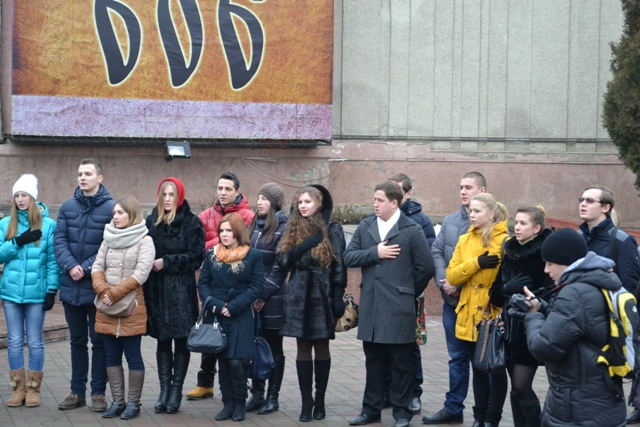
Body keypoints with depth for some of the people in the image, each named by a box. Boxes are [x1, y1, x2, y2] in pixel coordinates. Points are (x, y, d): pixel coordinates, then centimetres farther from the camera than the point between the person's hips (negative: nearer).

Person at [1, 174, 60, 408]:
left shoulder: (48, 225, -2)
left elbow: (53, 259, -3)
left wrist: (52, 289, -8)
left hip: (36, 292, -2)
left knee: (35, 342, 4)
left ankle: (33, 389, 13)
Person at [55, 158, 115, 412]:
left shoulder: (111, 208, -7)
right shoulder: (68, 207, 7)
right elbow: (59, 240, 1)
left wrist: (86, 268, -17)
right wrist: (70, 266, -15)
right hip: (71, 286, 4)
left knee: (99, 341, 4)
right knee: (77, 341, 13)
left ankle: (98, 393, 12)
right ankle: (77, 392, 20)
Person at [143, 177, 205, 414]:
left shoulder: (191, 223, -3)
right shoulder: (151, 221, 8)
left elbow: (196, 257, -9)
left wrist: (167, 262, -13)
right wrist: (148, 264, -6)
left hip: (182, 290, -4)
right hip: (156, 289, 4)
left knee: (181, 340, 1)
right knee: (162, 339, 7)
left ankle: (176, 390, 8)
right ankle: (164, 389, 12)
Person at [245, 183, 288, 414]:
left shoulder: (283, 228, -8)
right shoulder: (254, 225, 12)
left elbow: (280, 267, -11)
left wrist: (263, 295, -12)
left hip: (272, 298, -6)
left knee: (274, 347, 4)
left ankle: (273, 397, 11)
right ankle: (257, 394, 15)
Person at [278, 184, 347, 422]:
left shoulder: (332, 230, 0)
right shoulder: (293, 231, 11)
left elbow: (339, 266, -3)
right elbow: (284, 263, 4)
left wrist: (338, 298, -9)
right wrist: (302, 247, -13)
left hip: (322, 297, -3)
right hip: (298, 298, 3)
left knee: (321, 347, 4)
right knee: (303, 349, 2)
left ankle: (320, 401, 11)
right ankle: (306, 401, 6)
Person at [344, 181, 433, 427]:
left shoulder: (412, 230, -5)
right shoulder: (365, 227, 9)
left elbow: (425, 268, -3)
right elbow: (348, 257, 1)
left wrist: (408, 293, 5)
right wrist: (375, 253, -11)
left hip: (398, 308, -4)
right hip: (370, 306, 4)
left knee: (400, 363, 4)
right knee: (373, 361, 12)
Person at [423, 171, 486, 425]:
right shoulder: (449, 221, 12)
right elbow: (436, 252, 9)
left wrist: (460, 285, -15)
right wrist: (444, 282, -6)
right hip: (452, 299, 6)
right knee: (457, 356, 13)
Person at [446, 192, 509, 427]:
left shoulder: (505, 240, -8)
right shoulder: (465, 240, 9)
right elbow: (451, 275, 0)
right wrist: (476, 263, -14)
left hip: (495, 314, -5)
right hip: (470, 315, 5)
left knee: (496, 368, 5)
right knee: (478, 368, 14)